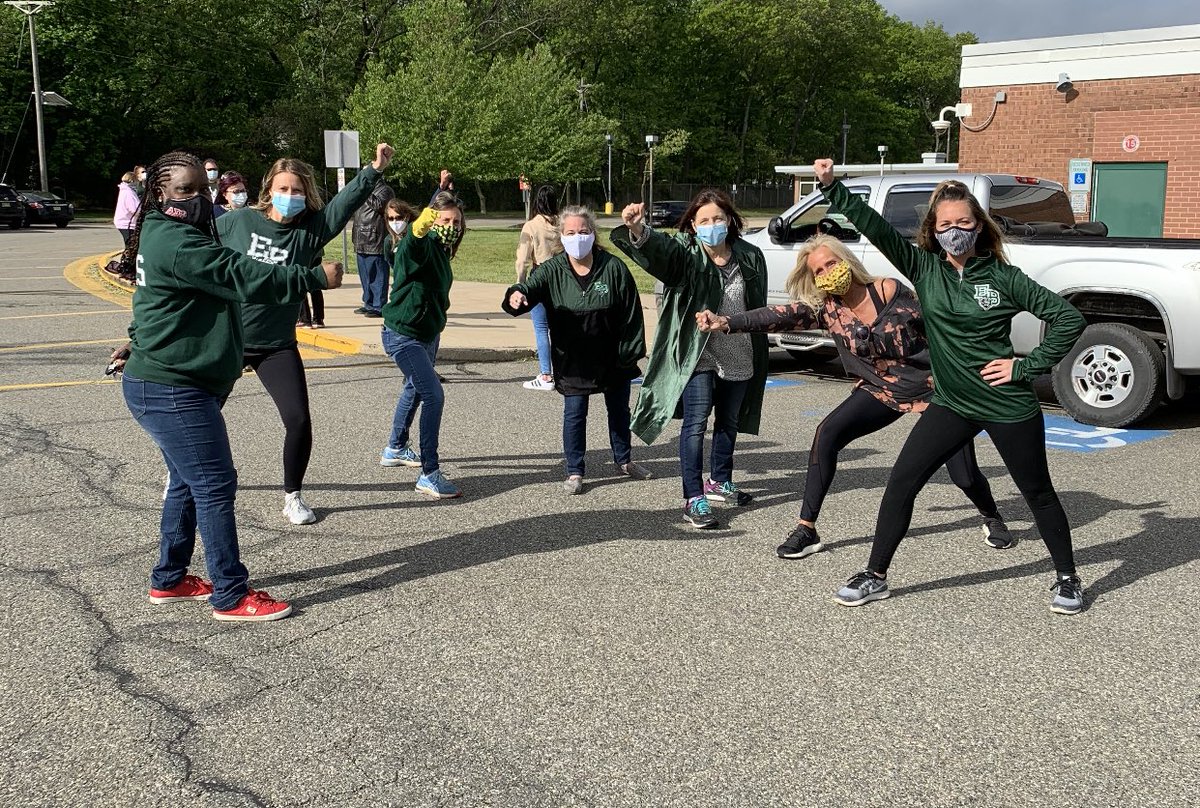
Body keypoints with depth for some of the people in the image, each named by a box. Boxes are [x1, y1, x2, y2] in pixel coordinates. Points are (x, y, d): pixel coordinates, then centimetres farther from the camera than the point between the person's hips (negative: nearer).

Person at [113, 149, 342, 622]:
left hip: (164, 383, 11)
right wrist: (315, 277, -21)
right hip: (172, 391, -11)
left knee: (187, 482, 19)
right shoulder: (177, 244, -21)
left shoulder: (166, 236, 15)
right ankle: (231, 596, 0)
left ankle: (169, 580, 29)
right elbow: (244, 278, -25)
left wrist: (139, 342, 41)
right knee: (215, 486, -7)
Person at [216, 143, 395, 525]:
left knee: (299, 420, -9)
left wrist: (374, 170, -35)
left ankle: (292, 496, 12)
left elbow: (346, 202, -22)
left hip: (277, 346, 0)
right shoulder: (238, 221, -8)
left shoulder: (310, 229, -7)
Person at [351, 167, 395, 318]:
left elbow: (379, 205, -24)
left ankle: (378, 307, -4)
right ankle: (369, 304, 23)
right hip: (362, 243, 9)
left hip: (375, 243, -9)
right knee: (365, 276, 15)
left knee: (377, 276, -6)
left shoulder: (384, 189, -4)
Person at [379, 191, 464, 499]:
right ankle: (429, 475, -16)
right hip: (403, 335, -10)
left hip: (428, 333, 10)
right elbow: (411, 245, -49)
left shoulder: (442, 250, 4)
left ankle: (395, 449, 47)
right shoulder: (422, 245, -23)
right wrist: (420, 227, -68)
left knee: (416, 390, 26)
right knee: (434, 396, -18)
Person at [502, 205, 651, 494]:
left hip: (613, 358, 1)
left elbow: (631, 312, -7)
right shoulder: (552, 270, -9)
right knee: (574, 414, 0)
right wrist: (516, 295, -50)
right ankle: (574, 472, 14)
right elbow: (531, 286, -26)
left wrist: (631, 352, -7)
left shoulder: (613, 267, -12)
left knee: (619, 410, 18)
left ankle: (624, 460, 39)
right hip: (573, 360, -1)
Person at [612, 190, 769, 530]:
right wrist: (637, 230, -53)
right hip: (697, 358, -5)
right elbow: (657, 247, -30)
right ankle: (694, 498, -6)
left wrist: (758, 356, 13)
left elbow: (759, 307, 11)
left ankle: (719, 482, 38)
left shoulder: (750, 257, 3)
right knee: (695, 425, -9)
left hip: (739, 358, 5)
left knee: (729, 423, 19)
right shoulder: (685, 253, -8)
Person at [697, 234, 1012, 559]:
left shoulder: (889, 291, -16)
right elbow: (779, 316, -22)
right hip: (882, 391, 3)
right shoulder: (825, 310, -9)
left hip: (932, 386, -2)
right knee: (827, 434, -21)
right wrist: (726, 323, -35)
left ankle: (993, 519, 36)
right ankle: (806, 529, -14)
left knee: (964, 475, 0)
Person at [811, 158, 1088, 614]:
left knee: (1038, 493, 11)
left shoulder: (1002, 277, -9)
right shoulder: (923, 268, -3)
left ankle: (1067, 578, 31)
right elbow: (874, 226, -14)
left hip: (1009, 407, -3)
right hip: (951, 404, 3)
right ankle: (875, 577, 9)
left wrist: (1027, 366, -11)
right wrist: (831, 187, -24)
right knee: (901, 482, -4)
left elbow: (1068, 318, -6)